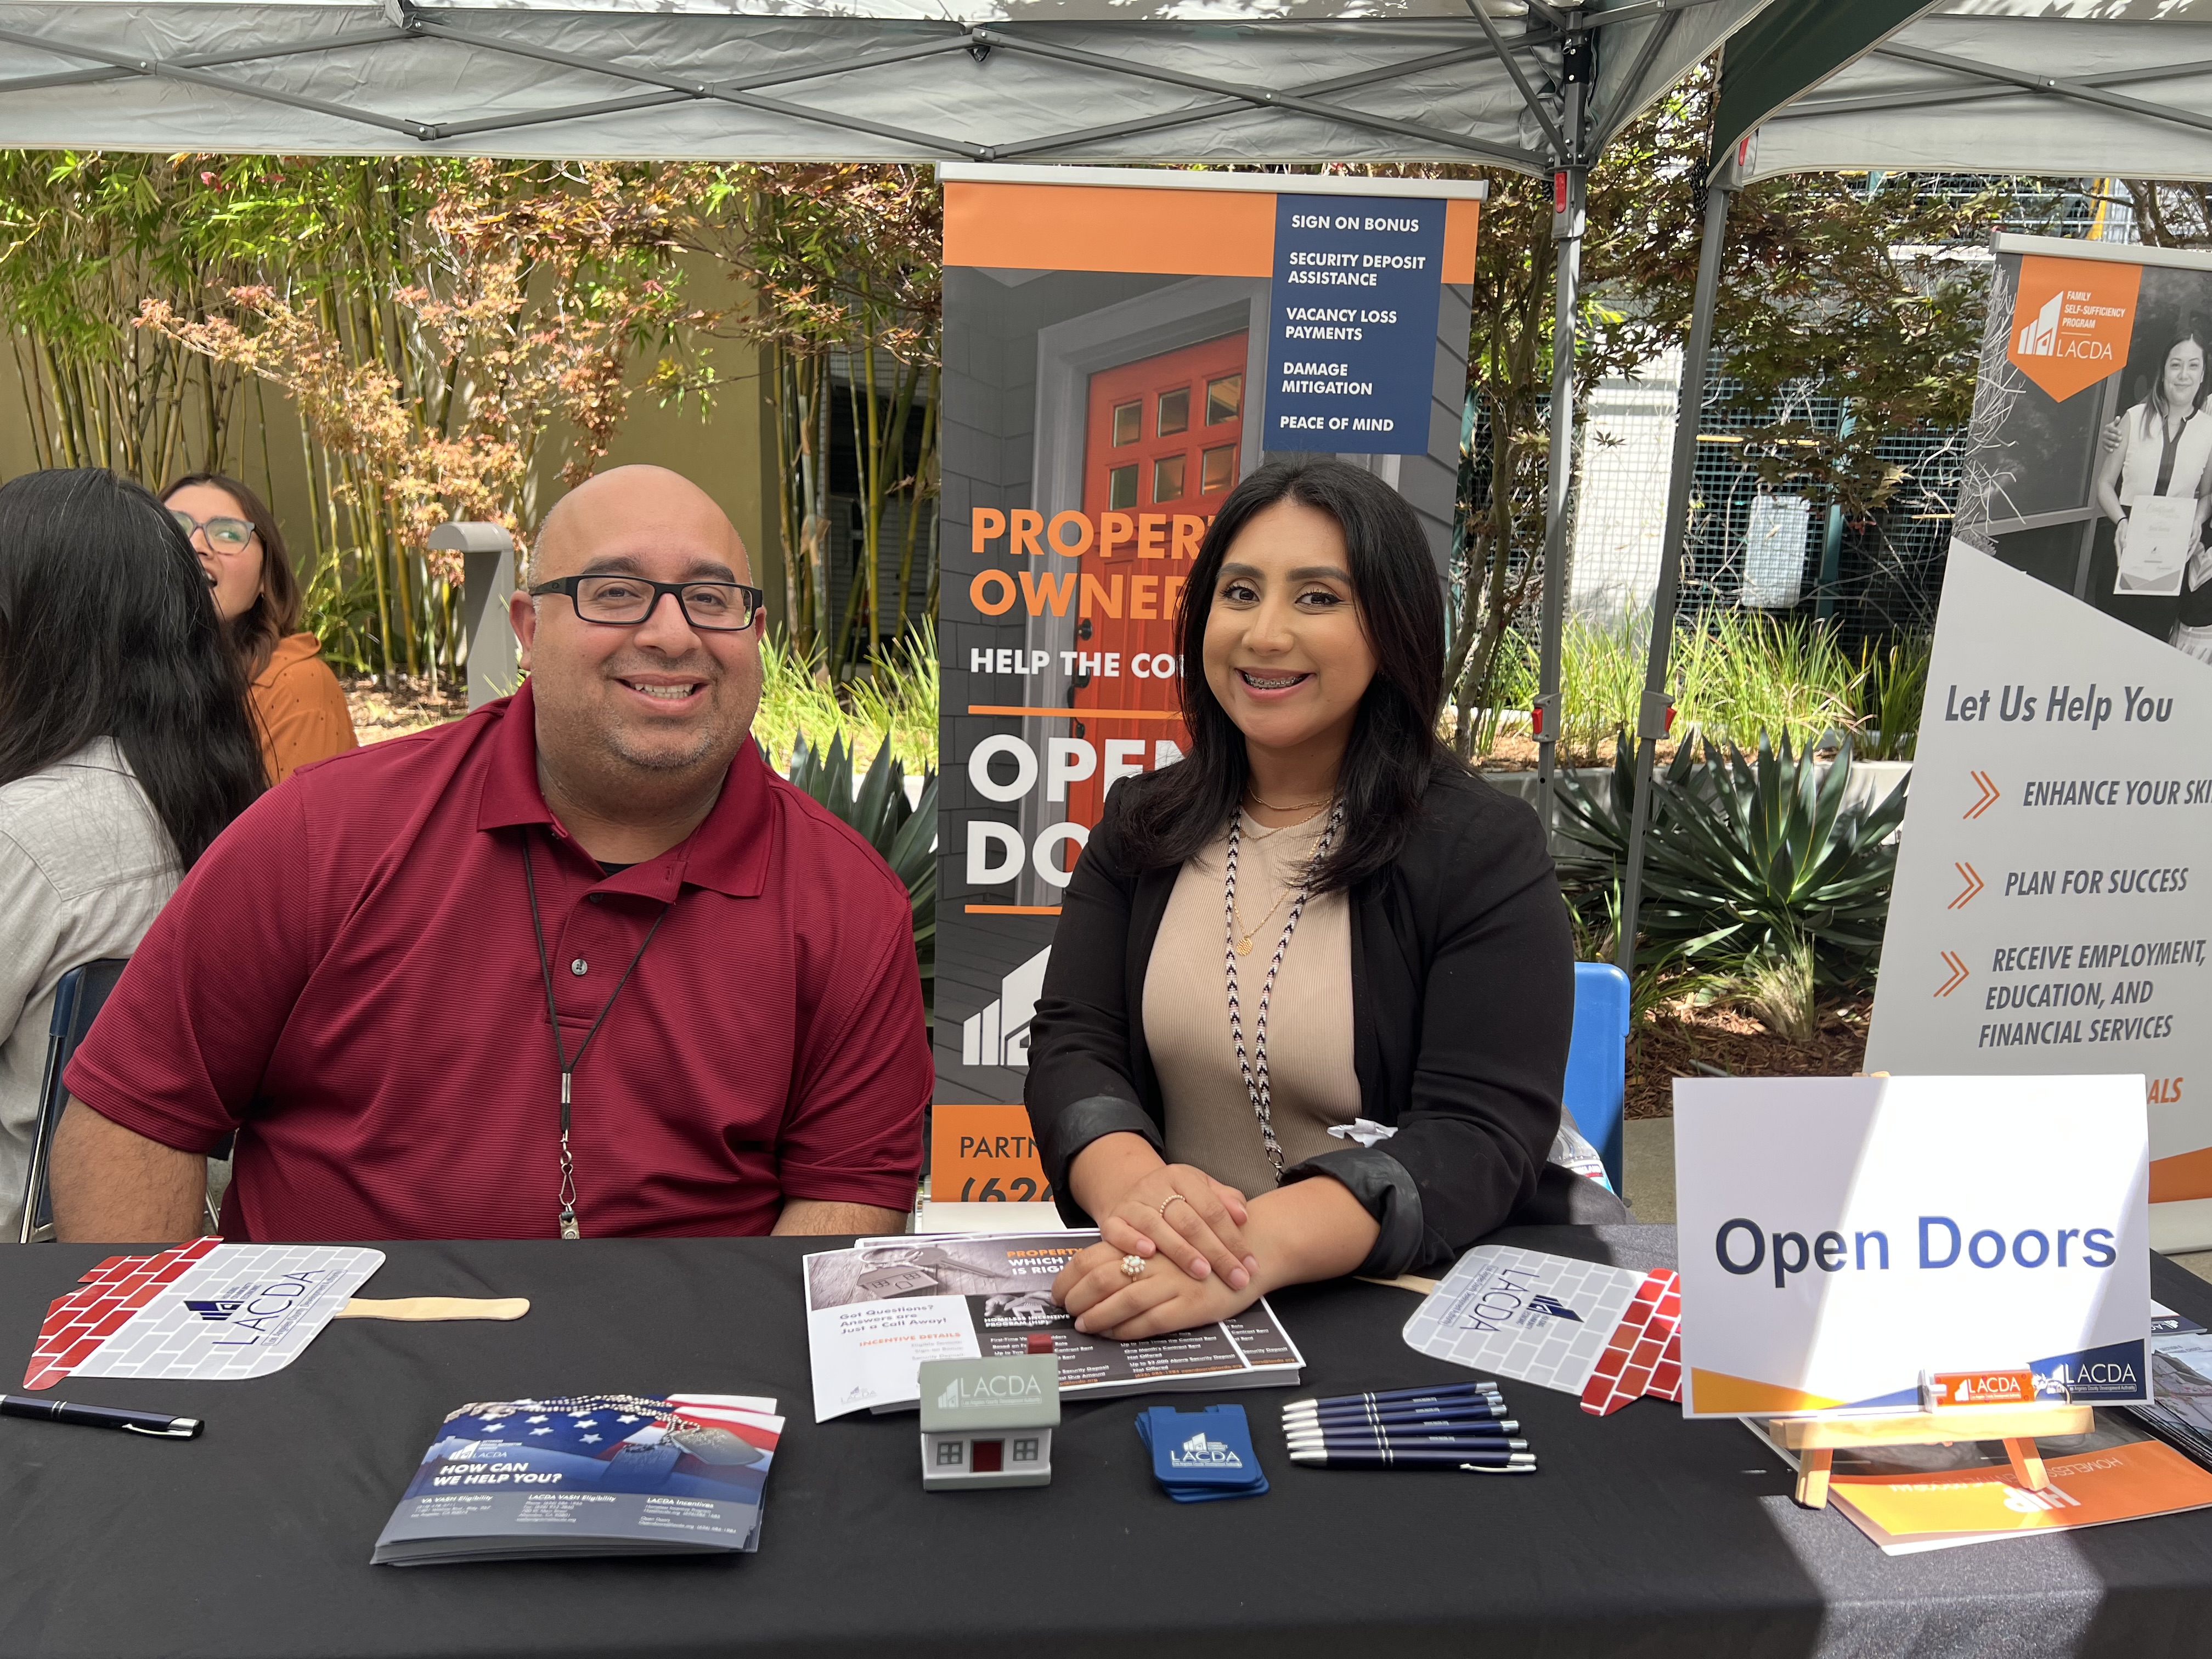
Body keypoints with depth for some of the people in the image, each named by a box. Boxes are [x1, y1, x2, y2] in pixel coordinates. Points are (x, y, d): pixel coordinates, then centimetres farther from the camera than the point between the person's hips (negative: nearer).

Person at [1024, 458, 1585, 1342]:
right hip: (1153, 1303, 2)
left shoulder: (1484, 850, -6)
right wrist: (1132, 1182, -24)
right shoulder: (1140, 826, 7)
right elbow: (1070, 1044, -1)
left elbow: (1483, 1134, -15)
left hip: (1399, 1310, -2)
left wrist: (1263, 1243, -32)